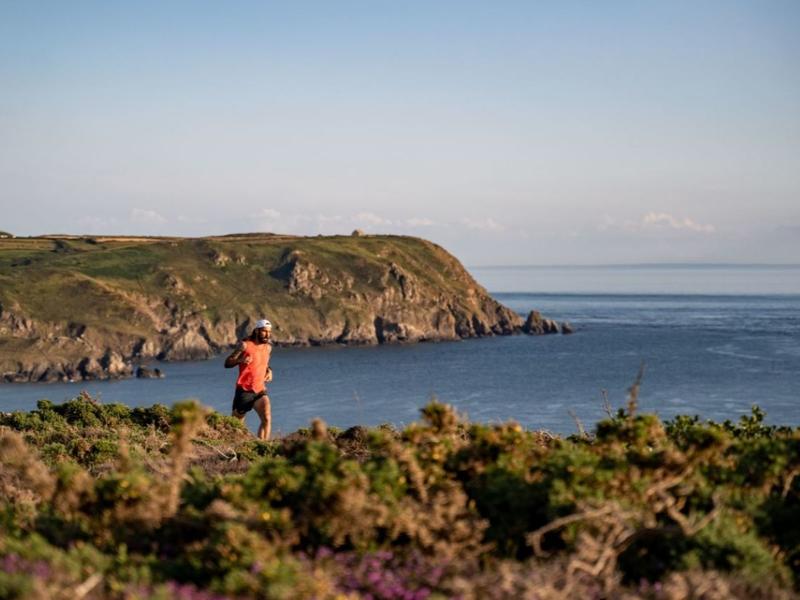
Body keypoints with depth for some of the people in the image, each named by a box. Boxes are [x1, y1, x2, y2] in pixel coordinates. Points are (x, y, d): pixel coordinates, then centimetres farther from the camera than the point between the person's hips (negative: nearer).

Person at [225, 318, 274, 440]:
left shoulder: (268, 347, 9)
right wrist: (240, 360, -29)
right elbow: (227, 363, -10)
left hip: (260, 390, 4)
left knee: (267, 419, -20)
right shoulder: (245, 345, -7)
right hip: (244, 390, -4)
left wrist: (269, 371, 6)